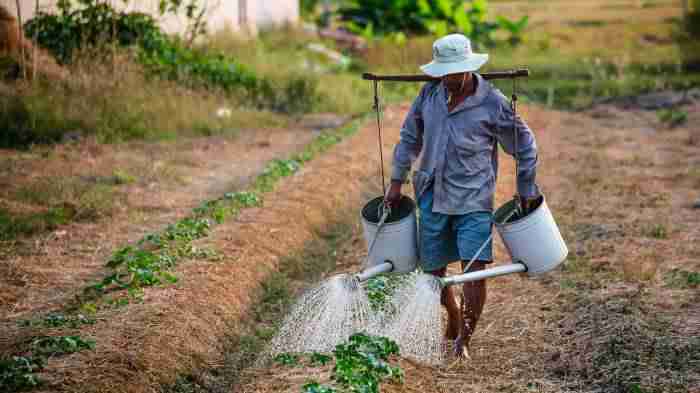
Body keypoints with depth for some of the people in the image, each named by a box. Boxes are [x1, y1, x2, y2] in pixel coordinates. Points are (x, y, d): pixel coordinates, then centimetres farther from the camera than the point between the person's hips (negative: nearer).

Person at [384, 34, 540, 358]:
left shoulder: (493, 104, -11)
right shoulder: (430, 94, 1)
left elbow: (524, 146, 2)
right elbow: (410, 137, 15)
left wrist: (526, 191, 5)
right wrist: (397, 181, 13)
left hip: (473, 200, -4)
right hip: (432, 196, 4)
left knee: (475, 268, -14)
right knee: (432, 270, 10)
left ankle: (464, 339, 0)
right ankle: (454, 317, 39)